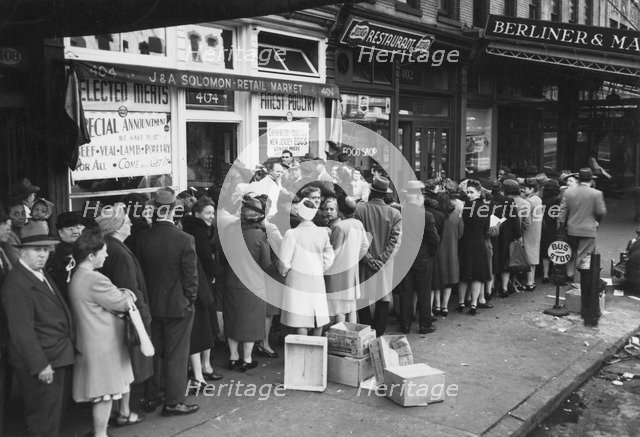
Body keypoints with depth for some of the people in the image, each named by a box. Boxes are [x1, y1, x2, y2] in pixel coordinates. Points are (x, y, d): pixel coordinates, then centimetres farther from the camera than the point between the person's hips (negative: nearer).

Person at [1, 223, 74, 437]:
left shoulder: (42, 274, 12)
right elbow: (22, 330, -24)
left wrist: (70, 343, 15)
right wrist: (40, 365, -24)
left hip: (60, 358, 10)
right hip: (43, 365, -10)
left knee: (57, 413, 22)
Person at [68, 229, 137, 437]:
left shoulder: (77, 276, 8)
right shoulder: (94, 280, -25)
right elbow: (124, 303, -18)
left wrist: (123, 294, -6)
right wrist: (128, 294, 2)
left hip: (98, 339, 11)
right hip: (102, 344, -11)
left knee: (122, 378, 26)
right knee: (106, 392, 0)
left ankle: (124, 412, 44)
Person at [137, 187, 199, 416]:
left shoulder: (143, 237, -6)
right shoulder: (184, 239, -18)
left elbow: (140, 271, 3)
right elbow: (190, 276, -14)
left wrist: (145, 299, 14)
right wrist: (190, 300, 1)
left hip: (151, 305, 5)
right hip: (177, 305, -4)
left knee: (153, 353, 19)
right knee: (176, 355, 7)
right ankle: (173, 403, 15)